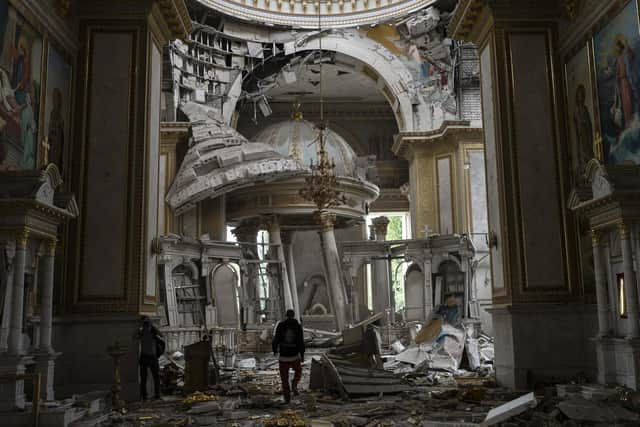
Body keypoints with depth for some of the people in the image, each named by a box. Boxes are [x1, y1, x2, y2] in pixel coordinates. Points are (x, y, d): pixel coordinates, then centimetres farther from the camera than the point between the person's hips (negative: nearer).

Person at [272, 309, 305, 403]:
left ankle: (287, 398, 10)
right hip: (294, 356, 0)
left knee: (284, 378, 12)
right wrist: (302, 355, 2)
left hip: (283, 356, 0)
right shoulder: (298, 326, -4)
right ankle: (294, 385, 4)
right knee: (298, 371, 28)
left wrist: (274, 349, 13)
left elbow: (276, 339, -5)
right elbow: (301, 342, -8)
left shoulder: (280, 325, -4)